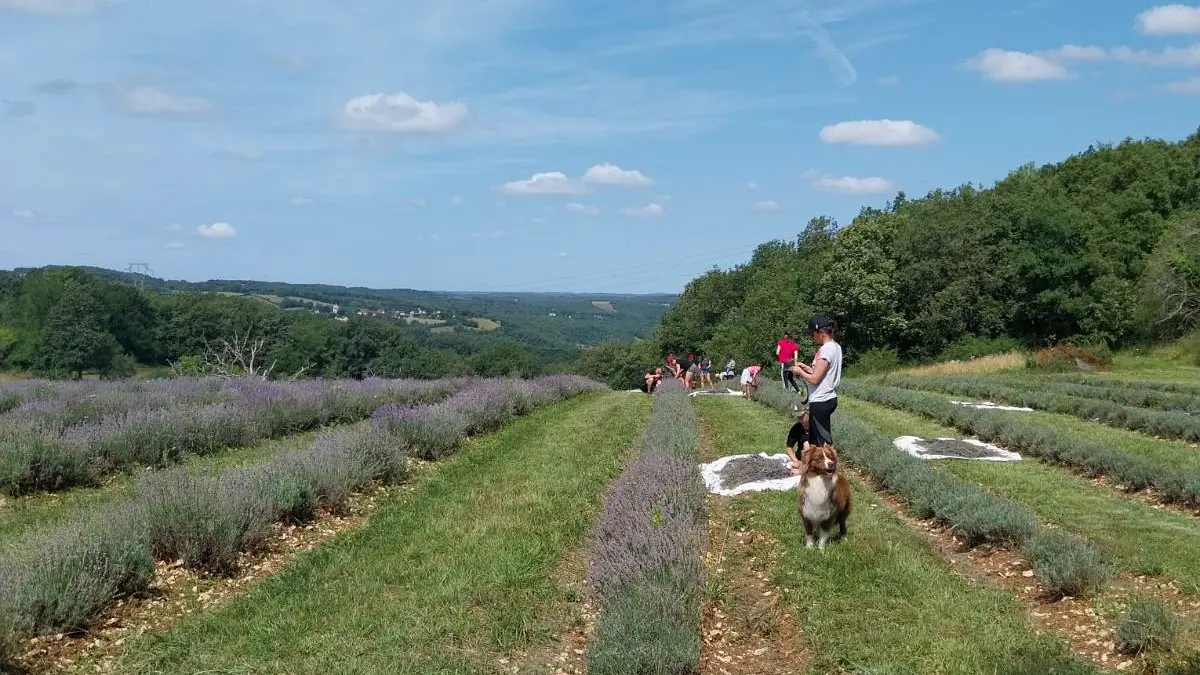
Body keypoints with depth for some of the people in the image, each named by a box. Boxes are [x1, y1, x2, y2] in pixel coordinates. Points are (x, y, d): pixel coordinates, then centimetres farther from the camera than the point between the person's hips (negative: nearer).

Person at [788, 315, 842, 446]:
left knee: (824, 441, -2)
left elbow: (814, 379, -20)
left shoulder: (825, 349, -19)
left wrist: (800, 371, -4)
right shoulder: (836, 346, 9)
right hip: (830, 398, 10)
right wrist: (806, 367, 10)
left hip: (820, 402, -10)